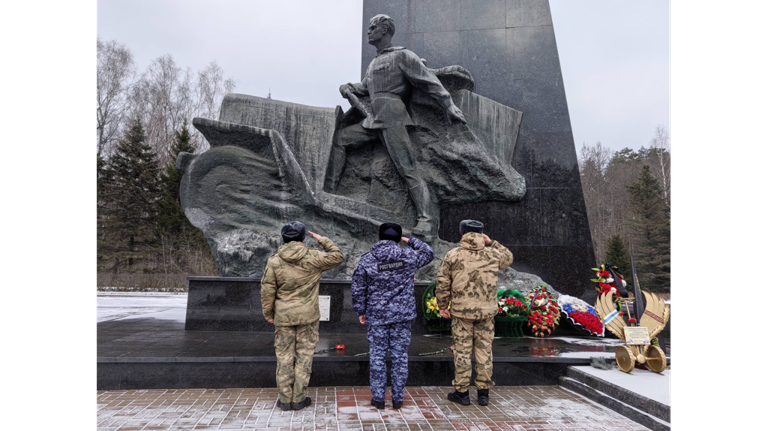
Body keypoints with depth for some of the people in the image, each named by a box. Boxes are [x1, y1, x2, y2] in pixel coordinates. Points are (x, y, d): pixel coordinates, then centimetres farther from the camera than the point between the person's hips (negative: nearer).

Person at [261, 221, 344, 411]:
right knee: (304, 356, 10)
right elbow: (338, 257, 4)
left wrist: (268, 314, 8)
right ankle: (299, 398, 16)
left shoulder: (274, 260, -6)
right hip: (308, 316, -1)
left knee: (284, 356, 11)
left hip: (283, 316, 1)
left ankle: (285, 399, 19)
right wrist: (323, 241, 11)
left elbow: (267, 290, -4)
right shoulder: (313, 258, -10)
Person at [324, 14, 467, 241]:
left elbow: (429, 81, -1)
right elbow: (365, 86, 35)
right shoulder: (374, 63, 27)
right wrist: (348, 87, 14)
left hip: (392, 118, -8)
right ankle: (328, 191, 8)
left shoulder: (401, 56, 3)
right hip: (373, 120, 9)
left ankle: (426, 221, -23)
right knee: (340, 139, 7)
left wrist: (449, 105, -7)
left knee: (408, 168, -17)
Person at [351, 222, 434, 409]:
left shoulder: (367, 260, -6)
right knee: (400, 356, 10)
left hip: (377, 315, 0)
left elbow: (358, 289, -3)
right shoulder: (407, 256, -5)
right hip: (402, 315, 1)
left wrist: (361, 311, 9)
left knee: (378, 356, 10)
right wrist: (410, 241, 16)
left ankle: (378, 398, 18)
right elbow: (428, 253, 14)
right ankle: (398, 398, 19)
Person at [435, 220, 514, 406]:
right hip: (486, 311, 2)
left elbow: (443, 283, -4)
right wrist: (491, 243, 19)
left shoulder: (453, 255, -5)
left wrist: (442, 306, 7)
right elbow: (509, 258, 24)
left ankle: (462, 392, 16)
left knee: (462, 351, 6)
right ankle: (483, 393, 20)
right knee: (484, 349, 11)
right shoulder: (492, 254, 0)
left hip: (461, 311, -2)